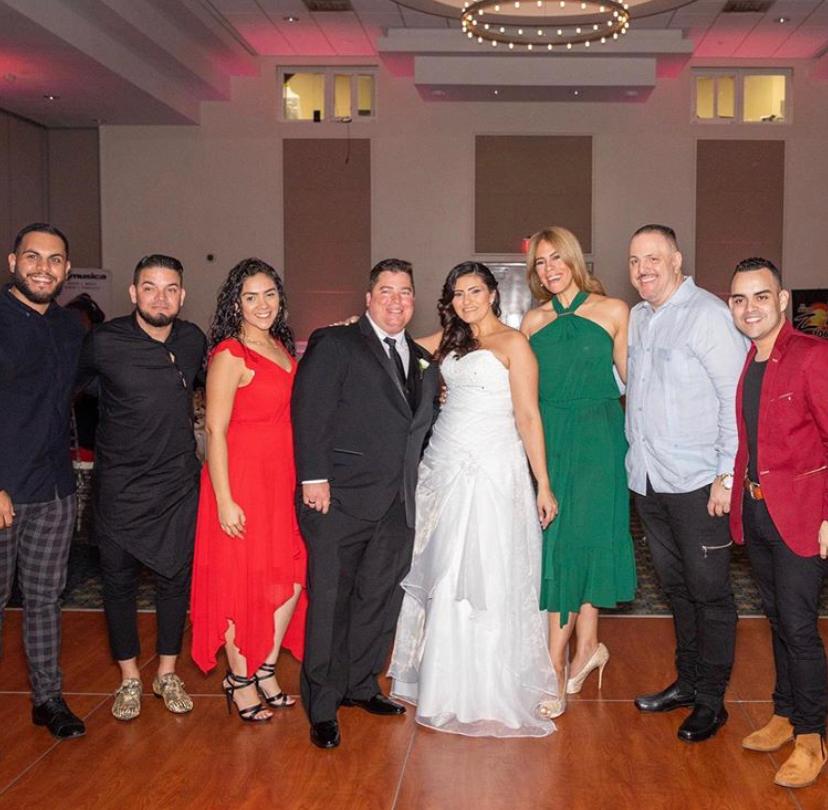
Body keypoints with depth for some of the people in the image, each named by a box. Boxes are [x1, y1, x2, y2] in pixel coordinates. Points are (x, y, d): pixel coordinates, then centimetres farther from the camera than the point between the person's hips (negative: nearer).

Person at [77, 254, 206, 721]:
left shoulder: (193, 340, 0)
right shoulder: (104, 342, -13)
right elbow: (72, 384, 4)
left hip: (178, 483, 3)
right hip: (120, 485, -3)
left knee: (176, 577, 10)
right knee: (119, 581, 8)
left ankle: (167, 674, 28)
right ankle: (130, 678, 27)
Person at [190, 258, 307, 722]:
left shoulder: (284, 348, 11)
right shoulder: (230, 355, -12)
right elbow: (215, 431, -15)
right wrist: (225, 501, -18)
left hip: (282, 479, 8)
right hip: (242, 480, -8)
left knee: (293, 575, 11)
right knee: (242, 582, 4)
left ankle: (266, 669, 28)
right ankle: (241, 683, 21)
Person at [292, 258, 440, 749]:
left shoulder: (422, 361, 18)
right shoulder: (335, 344, -2)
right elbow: (309, 411, -10)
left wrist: (415, 482, 7)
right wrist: (314, 478, -16)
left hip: (396, 505, 6)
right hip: (341, 498, -6)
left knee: (380, 598, 13)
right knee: (330, 601, 0)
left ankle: (360, 685, 30)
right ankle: (323, 708, 12)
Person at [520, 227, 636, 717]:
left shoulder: (613, 311, 2)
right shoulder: (534, 320, 10)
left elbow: (631, 378, 4)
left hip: (597, 435, -3)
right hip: (547, 437, 3)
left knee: (580, 536, -5)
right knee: (555, 540, 3)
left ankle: (556, 661, 2)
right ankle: (586, 644, 17)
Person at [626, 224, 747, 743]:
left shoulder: (709, 315, -11)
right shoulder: (637, 318, 12)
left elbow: (738, 398, -14)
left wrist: (728, 475, -16)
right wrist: (637, 459, 8)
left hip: (698, 484, -7)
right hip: (648, 480, 7)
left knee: (709, 593, 3)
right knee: (676, 586, 17)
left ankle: (711, 700, 15)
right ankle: (687, 682, 30)